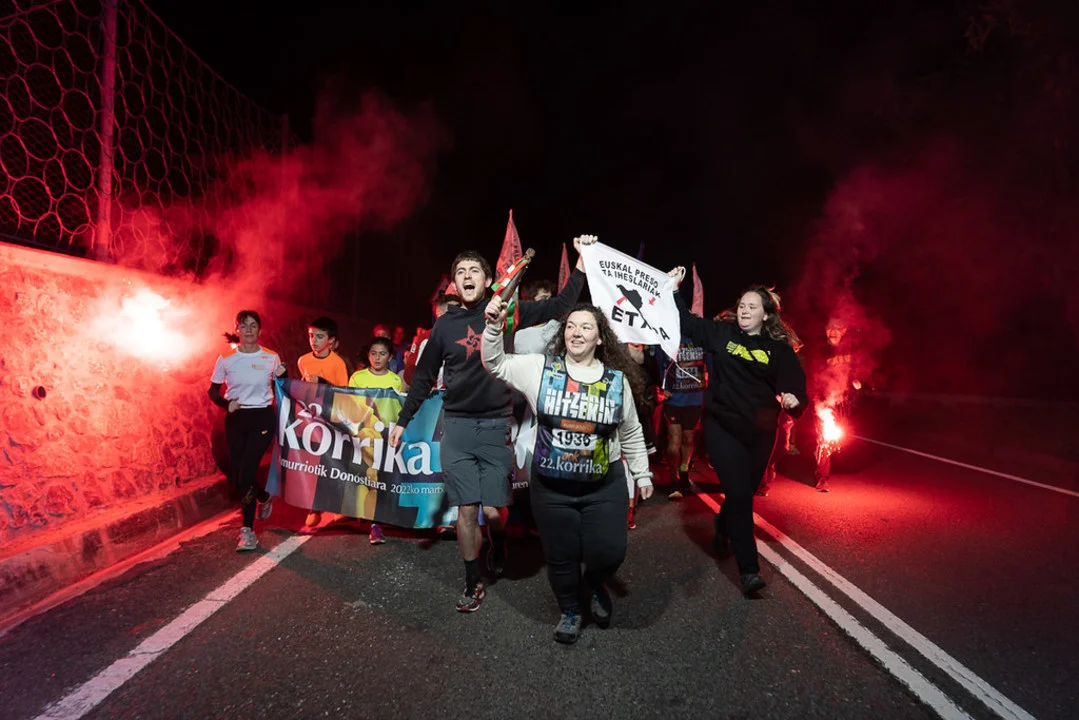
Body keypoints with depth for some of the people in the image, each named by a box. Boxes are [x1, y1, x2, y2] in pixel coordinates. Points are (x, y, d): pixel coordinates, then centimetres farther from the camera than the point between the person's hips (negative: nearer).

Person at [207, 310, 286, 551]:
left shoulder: (271, 358, -2)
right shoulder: (226, 358, 0)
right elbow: (212, 390, 7)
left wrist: (281, 377, -14)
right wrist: (226, 404, -11)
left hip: (262, 417, -3)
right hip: (235, 419, 3)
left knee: (247, 472, -10)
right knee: (236, 474, 7)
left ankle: (248, 530, 2)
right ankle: (264, 498, 39)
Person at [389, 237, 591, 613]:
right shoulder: (444, 324, 6)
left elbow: (558, 306, -6)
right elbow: (424, 376, 13)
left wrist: (581, 262, -13)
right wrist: (402, 420, 14)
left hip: (497, 426, -1)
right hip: (456, 427, 2)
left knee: (493, 511, 0)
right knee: (466, 510, 2)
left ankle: (498, 549, 34)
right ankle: (473, 582, 21)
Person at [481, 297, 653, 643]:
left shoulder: (617, 379, -1)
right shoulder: (540, 368, -4)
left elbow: (631, 433, 9)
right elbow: (495, 364, 0)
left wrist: (642, 473, 12)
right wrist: (494, 326, -14)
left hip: (605, 486, 0)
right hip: (551, 487, 0)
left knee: (609, 553, -1)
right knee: (560, 557, 13)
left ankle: (596, 582, 37)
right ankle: (569, 610, 41)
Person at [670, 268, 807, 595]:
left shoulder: (780, 349, 0)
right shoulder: (721, 333, 0)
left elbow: (796, 385, -1)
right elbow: (687, 322, 7)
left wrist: (794, 399, -23)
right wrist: (675, 289, 1)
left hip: (760, 432, 2)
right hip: (722, 426, -2)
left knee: (744, 492, 17)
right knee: (740, 494, -11)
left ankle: (723, 527, 50)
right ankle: (749, 568, -1)